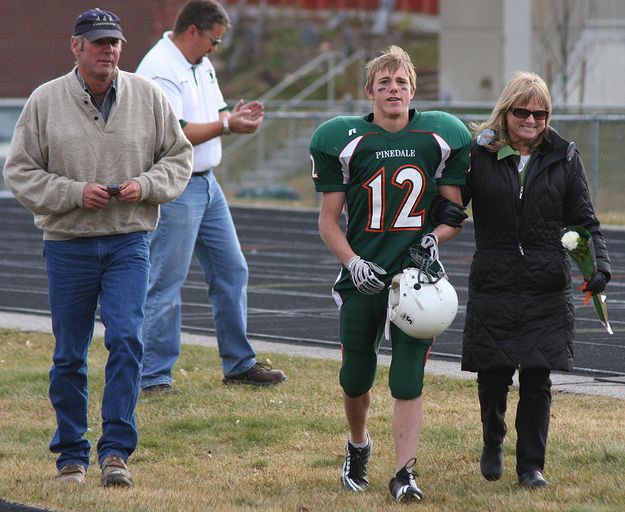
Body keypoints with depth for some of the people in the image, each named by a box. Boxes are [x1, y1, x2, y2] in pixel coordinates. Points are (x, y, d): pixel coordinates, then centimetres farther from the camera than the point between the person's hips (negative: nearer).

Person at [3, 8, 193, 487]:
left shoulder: (148, 97, 3)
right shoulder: (46, 101, -1)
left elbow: (180, 156, 10)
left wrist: (145, 186, -9)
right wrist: (74, 193, -14)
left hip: (129, 242, 0)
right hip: (67, 245, 0)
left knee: (127, 339, -14)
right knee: (69, 354, 6)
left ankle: (116, 451, -9)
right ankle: (71, 455, 18)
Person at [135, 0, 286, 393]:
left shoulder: (202, 66, 14)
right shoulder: (159, 70, -17)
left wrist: (234, 115, 0)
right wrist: (227, 125, -19)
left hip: (207, 183, 10)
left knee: (232, 271, 13)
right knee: (167, 283, -6)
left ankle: (239, 364, 23)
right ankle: (154, 377, -1)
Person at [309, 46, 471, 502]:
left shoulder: (438, 139, 2)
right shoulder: (346, 141, -1)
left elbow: (456, 212, 9)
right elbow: (329, 221, 3)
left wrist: (435, 237, -11)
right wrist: (353, 262, -13)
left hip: (417, 274, 0)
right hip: (363, 276, 1)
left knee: (408, 380, -8)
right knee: (356, 378, 10)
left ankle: (404, 473, -4)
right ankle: (358, 447, 38)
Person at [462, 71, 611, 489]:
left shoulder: (564, 157, 5)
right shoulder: (479, 154, 0)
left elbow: (583, 220, 8)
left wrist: (599, 264, -7)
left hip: (547, 288, 1)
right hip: (493, 285, -1)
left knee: (537, 377, -3)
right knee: (494, 375, 3)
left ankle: (531, 464, 8)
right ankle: (493, 445, 31)